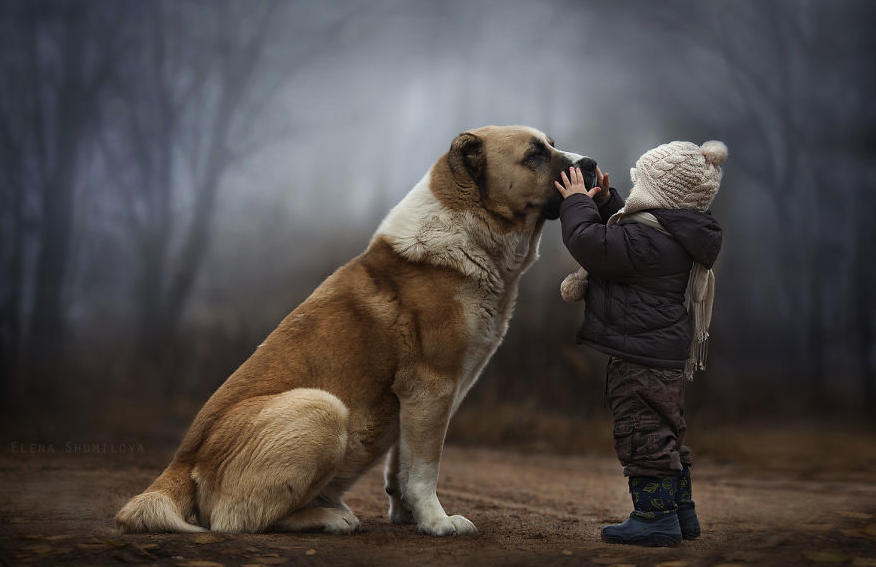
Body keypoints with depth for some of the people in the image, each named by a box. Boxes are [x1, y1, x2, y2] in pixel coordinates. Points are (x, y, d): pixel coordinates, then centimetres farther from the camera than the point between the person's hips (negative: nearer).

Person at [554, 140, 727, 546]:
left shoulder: (648, 238, -21)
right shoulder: (672, 233, 12)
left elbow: (591, 244, -23)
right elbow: (619, 238, 28)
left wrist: (578, 203, -8)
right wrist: (604, 202, 18)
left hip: (642, 355, -11)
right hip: (667, 355, 11)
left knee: (642, 432, -5)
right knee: (665, 431, 19)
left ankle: (656, 516, -1)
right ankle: (681, 511, 27)